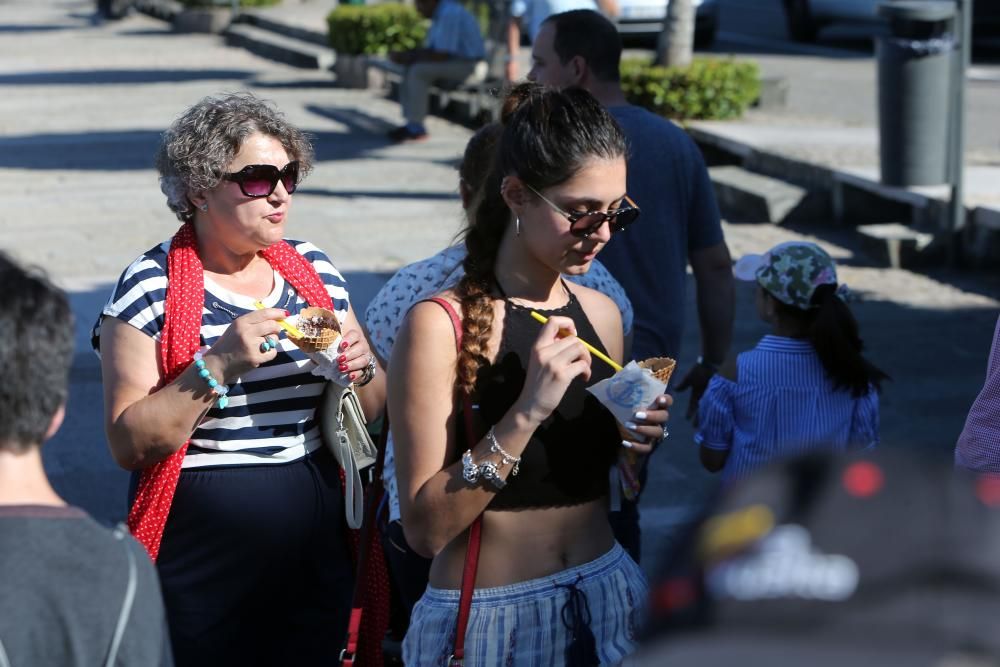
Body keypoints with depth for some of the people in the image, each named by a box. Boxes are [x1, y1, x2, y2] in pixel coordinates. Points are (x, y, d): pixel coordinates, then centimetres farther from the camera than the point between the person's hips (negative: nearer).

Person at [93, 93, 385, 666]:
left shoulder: (314, 269, 6)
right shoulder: (151, 286, -9)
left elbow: (372, 413, 13)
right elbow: (129, 444, -15)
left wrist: (360, 370, -8)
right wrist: (218, 366, -25)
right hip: (200, 574, -4)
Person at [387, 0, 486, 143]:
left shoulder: (449, 14, -21)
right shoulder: (440, 13, 11)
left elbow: (441, 55, -24)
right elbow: (429, 49, 15)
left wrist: (409, 56, -13)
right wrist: (407, 55, -2)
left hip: (467, 64, -10)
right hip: (454, 61, 10)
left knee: (418, 71, -22)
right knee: (410, 70, 1)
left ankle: (416, 128, -16)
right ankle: (411, 123, -4)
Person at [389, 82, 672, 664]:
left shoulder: (602, 314, 3)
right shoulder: (440, 325, -15)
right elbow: (425, 528, -19)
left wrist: (635, 441, -3)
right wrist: (525, 414, -26)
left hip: (606, 598, 5)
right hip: (487, 617, -5)